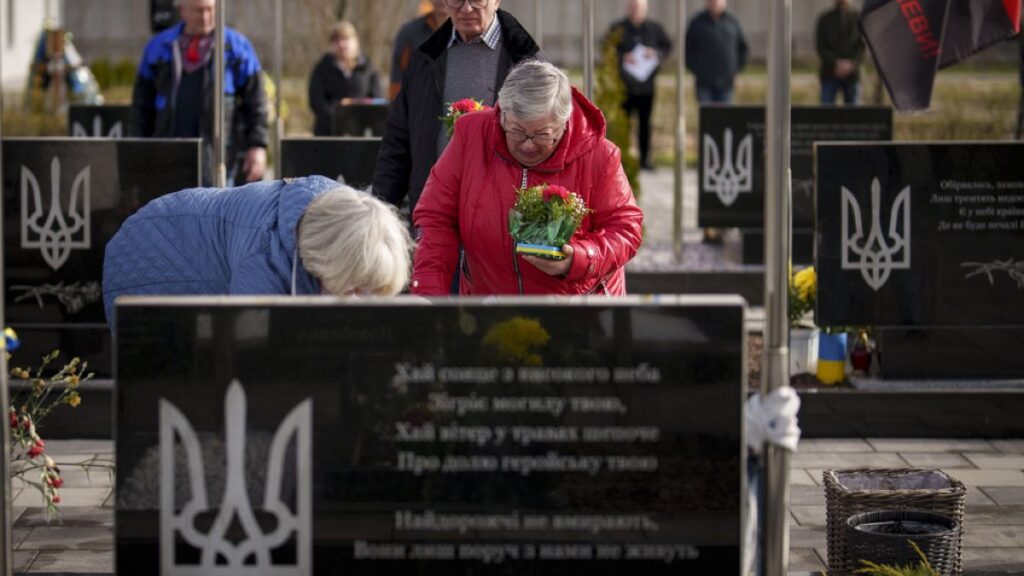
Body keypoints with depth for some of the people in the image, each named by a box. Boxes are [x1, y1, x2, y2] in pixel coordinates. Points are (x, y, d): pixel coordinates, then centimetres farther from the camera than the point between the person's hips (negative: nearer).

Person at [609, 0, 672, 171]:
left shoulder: (654, 28, 7)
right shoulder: (618, 29, 0)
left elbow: (667, 46, 11)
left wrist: (656, 53, -9)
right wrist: (622, 57, -17)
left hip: (646, 84, 2)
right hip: (624, 84, -2)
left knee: (645, 123, 7)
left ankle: (645, 158, 13)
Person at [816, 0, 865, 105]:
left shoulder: (858, 18, 5)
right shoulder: (824, 19, 6)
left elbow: (862, 45, 2)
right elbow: (821, 47, 2)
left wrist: (852, 64, -13)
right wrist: (836, 63, -12)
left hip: (851, 74, 0)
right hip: (829, 74, 0)